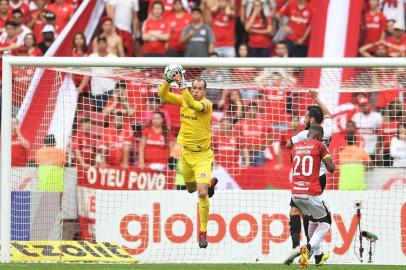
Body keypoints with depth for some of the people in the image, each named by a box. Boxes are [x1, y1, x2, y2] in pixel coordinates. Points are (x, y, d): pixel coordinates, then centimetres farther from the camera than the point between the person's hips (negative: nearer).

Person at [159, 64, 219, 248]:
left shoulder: (207, 104, -19)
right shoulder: (184, 100, -3)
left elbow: (193, 104, -40)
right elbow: (163, 95, -13)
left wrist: (181, 83, -45)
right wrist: (168, 81, -31)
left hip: (202, 155, -6)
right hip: (186, 152, 6)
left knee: (202, 193, -18)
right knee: (191, 189, 24)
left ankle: (203, 233, -7)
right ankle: (210, 183, 58)